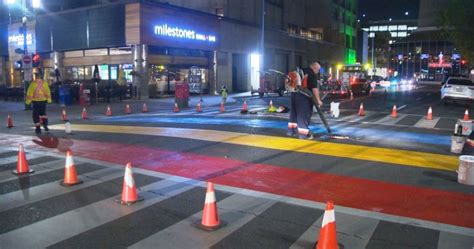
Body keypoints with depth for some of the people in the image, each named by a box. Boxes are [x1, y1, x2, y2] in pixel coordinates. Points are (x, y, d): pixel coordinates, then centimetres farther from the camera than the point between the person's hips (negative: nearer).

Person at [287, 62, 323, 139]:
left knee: (294, 113, 16)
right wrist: (318, 100, -9)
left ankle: (291, 131, 25)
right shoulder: (313, 75, -8)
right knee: (304, 115, -3)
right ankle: (304, 134, 0)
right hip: (303, 96, -8)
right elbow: (315, 88, -13)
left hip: (294, 93, 8)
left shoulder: (302, 71, 16)